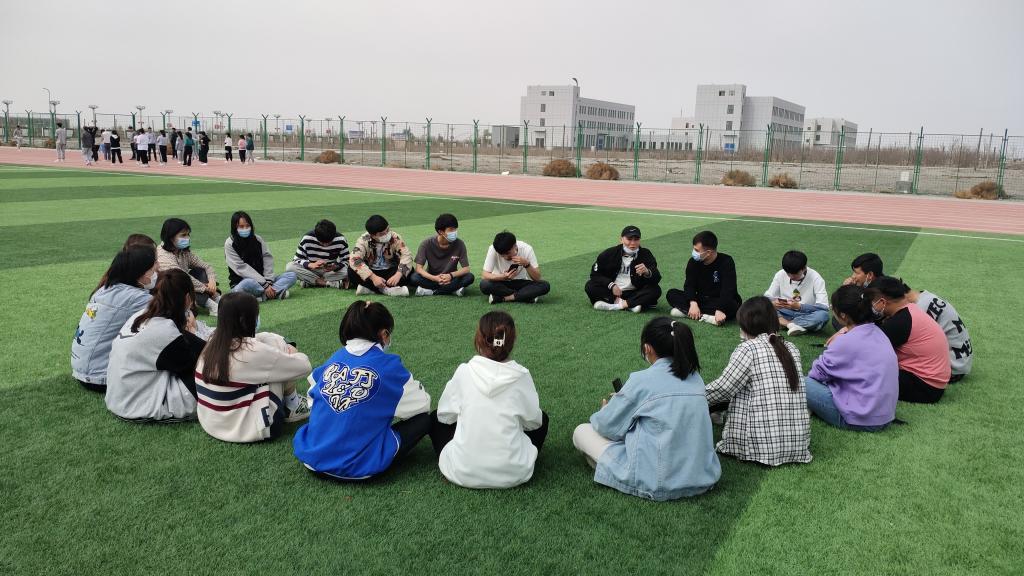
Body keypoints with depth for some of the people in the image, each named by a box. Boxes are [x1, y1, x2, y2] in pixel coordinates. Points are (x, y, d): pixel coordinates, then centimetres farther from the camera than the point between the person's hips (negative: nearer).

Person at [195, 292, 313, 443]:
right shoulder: (252, 351, -22)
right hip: (246, 429, -7)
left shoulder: (213, 344, -1)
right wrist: (294, 354, 11)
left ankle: (289, 403, 18)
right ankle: (291, 405, 15)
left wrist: (283, 350, 10)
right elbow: (304, 367, -11)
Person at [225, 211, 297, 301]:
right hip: (241, 283, -5)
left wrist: (268, 281, -17)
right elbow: (241, 268, -15)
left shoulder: (258, 239, 6)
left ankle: (264, 295, -29)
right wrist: (265, 284, -22)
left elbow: (268, 259, 0)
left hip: (262, 280, 5)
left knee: (291, 275, -12)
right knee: (249, 283, -41)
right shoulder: (230, 244, -7)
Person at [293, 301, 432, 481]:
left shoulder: (333, 360, 7)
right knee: (423, 419, 8)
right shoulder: (389, 365, -5)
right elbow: (422, 405, 4)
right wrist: (415, 387, 27)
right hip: (357, 467, -5)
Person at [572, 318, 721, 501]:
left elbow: (607, 426, -2)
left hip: (657, 484, -6)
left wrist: (606, 410, 21)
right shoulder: (695, 377, 4)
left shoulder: (642, 380, -13)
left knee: (581, 432, 9)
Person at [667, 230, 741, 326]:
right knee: (671, 294, -14)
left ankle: (685, 311, -37)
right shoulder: (693, 262, -4)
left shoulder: (726, 262, -17)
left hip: (720, 302, -4)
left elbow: (728, 290, -26)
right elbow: (689, 285, -10)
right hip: (700, 299, 4)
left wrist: (720, 310, -40)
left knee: (732, 306, -38)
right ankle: (703, 315, -32)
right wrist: (693, 303, -30)